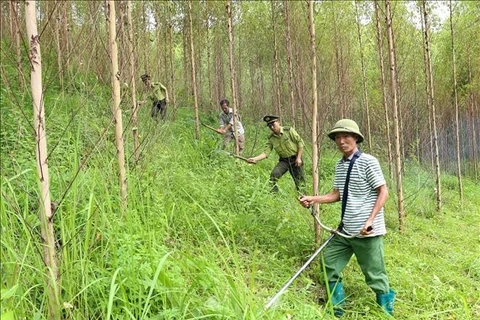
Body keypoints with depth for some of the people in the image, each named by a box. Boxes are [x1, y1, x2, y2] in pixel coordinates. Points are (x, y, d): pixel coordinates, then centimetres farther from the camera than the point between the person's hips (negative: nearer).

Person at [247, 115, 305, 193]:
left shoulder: (289, 130, -12)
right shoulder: (271, 138, -3)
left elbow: (300, 143, -8)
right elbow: (265, 153, -9)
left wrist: (299, 158, -14)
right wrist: (255, 159, -26)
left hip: (295, 159, -2)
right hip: (284, 161, 2)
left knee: (300, 182, 2)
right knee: (274, 175, -21)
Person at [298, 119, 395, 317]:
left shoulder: (368, 162, -12)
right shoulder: (339, 165, 9)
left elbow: (383, 192, -12)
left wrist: (370, 220, -20)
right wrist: (313, 199, 0)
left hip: (366, 232, -7)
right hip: (345, 229, 8)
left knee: (374, 275, 2)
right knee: (329, 262, 14)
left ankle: (386, 311, 25)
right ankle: (337, 309, 29)